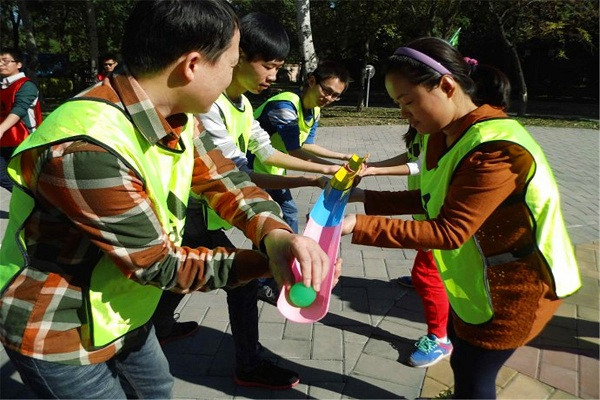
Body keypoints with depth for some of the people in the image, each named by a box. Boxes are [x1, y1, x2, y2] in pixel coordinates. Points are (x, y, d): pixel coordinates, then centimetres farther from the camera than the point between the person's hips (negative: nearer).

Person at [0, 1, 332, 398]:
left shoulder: (176, 116, -9)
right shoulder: (86, 149, -35)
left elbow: (224, 179, -8)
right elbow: (158, 264, -28)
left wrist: (275, 234, -29)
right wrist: (268, 262, -23)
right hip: (57, 333, -7)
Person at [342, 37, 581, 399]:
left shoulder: (496, 149, -30)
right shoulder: (443, 135, -2)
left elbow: (449, 231, -32)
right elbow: (433, 199, 1)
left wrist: (359, 227, -35)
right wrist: (366, 199, -8)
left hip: (514, 287, -8)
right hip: (473, 279, 8)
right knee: (464, 363, 25)